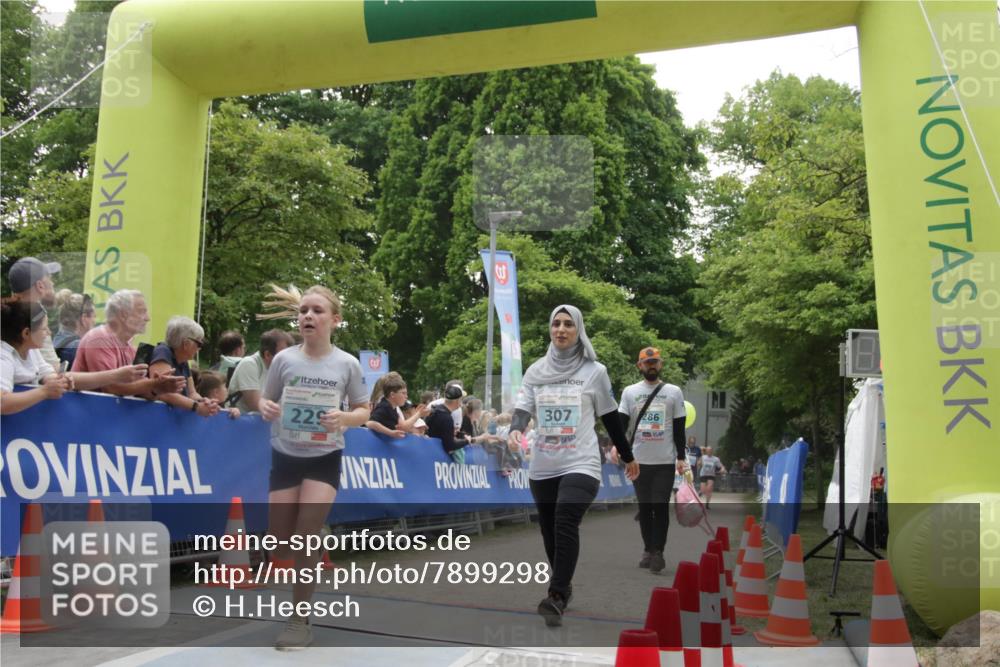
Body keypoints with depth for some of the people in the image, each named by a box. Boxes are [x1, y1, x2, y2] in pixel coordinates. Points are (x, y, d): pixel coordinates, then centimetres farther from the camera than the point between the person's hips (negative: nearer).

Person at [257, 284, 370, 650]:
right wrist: (265, 408, -19)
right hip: (285, 456, 2)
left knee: (305, 536, -10)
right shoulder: (283, 359, -6)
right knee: (281, 547, 5)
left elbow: (363, 410, 0)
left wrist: (344, 418, -21)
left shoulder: (347, 364, -8)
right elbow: (267, 400, 4)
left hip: (325, 459, -2)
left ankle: (300, 621, 4)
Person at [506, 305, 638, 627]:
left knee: (565, 527, -20)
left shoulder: (594, 371, 1)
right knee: (549, 532, 11)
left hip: (580, 465, -4)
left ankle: (556, 598, -20)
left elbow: (610, 418, 8)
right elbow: (522, 409, -1)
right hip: (542, 467, 4)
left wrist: (628, 457, 15)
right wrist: (515, 430, -23)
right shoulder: (536, 370, 8)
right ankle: (564, 586, 31)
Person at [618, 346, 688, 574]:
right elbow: (621, 423, 1)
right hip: (639, 460, 1)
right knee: (644, 507, 8)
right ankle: (648, 550, 19)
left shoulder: (673, 392, 5)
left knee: (661, 507, -4)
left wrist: (681, 457, 0)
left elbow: (679, 428, 5)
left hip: (665, 461, -1)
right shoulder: (629, 392, 6)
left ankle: (658, 552, 1)